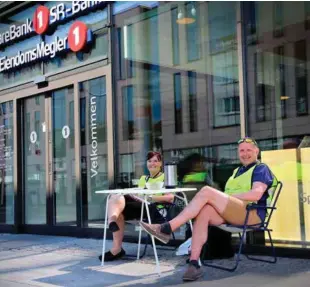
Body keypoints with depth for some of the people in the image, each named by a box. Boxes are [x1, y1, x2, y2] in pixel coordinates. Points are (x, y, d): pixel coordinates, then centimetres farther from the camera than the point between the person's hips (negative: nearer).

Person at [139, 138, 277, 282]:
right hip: (231, 212, 7)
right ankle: (194, 264, -33)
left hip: (251, 212, -7)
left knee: (206, 191, -25)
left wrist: (228, 196, -11)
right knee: (204, 210, -28)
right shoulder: (237, 171, 30)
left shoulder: (261, 169, 6)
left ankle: (166, 229, -29)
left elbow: (256, 194, -13)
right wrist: (223, 198, -3)